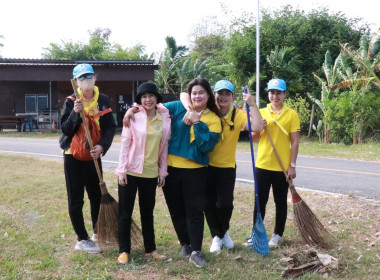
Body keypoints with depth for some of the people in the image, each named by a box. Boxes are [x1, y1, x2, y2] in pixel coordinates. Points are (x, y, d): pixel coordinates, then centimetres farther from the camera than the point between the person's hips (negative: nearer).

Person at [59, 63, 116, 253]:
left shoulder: (103, 100, 0)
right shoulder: (71, 102, -8)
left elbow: (110, 127, -2)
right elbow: (66, 130, -13)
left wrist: (102, 146, -18)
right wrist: (75, 113, -29)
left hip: (94, 155, 3)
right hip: (73, 156, -3)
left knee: (97, 196, 12)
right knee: (76, 200, 2)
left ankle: (98, 233, 29)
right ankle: (82, 239, 11)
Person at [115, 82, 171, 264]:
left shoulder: (164, 118, 2)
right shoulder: (134, 115, -6)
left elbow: (164, 147, 8)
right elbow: (125, 143, -6)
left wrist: (163, 171, 8)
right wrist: (122, 170, -9)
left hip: (151, 173, 3)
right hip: (130, 172, -2)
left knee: (147, 212, 14)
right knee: (125, 213, 4)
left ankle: (150, 249, 25)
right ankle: (124, 250, 15)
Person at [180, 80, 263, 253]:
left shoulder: (238, 115, -7)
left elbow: (257, 127, -23)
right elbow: (184, 95, -8)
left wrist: (251, 104, -26)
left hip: (227, 166, -1)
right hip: (206, 165, 1)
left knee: (225, 204, -5)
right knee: (209, 204, 6)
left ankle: (223, 232, 27)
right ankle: (216, 236, 29)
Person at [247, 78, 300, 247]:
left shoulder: (291, 114, -3)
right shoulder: (261, 113, 5)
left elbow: (294, 142, -5)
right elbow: (253, 139, 8)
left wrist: (292, 166, -9)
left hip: (282, 167, -2)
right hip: (262, 165, 2)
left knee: (281, 202, 10)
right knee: (260, 201, 7)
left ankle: (278, 235, 21)